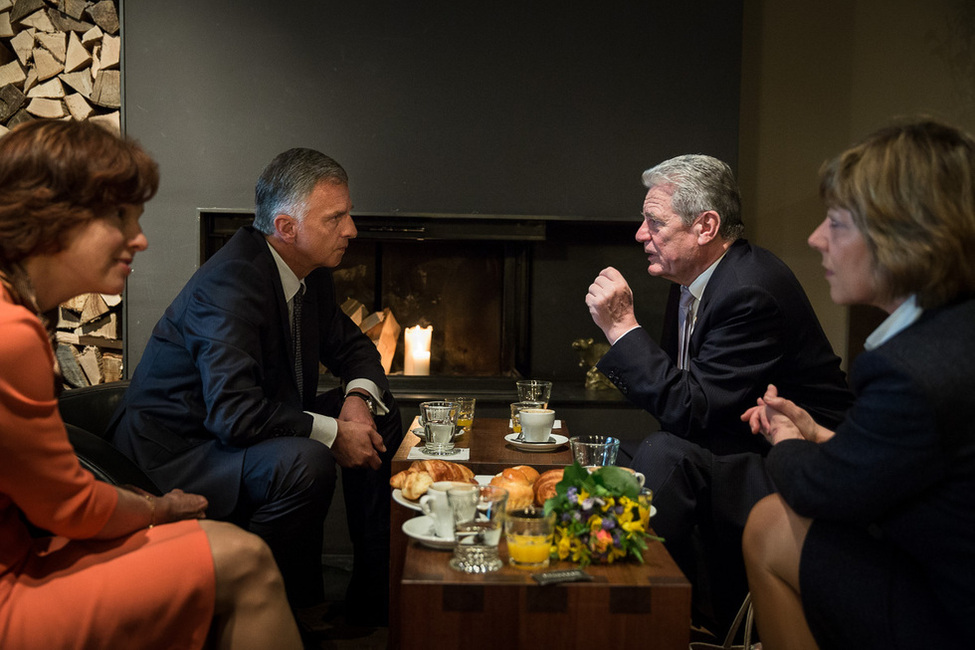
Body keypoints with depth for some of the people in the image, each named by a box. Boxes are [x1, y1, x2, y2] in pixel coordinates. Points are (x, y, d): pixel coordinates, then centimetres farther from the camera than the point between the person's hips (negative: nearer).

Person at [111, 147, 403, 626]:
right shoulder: (232, 282, -27)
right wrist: (334, 434, -25)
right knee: (305, 463, -35)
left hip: (256, 427, 10)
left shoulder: (309, 271, 2)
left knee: (381, 419, 5)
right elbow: (236, 415, -36)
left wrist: (358, 396, -8)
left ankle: (375, 599, 12)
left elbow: (350, 344, 15)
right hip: (175, 454, -10)